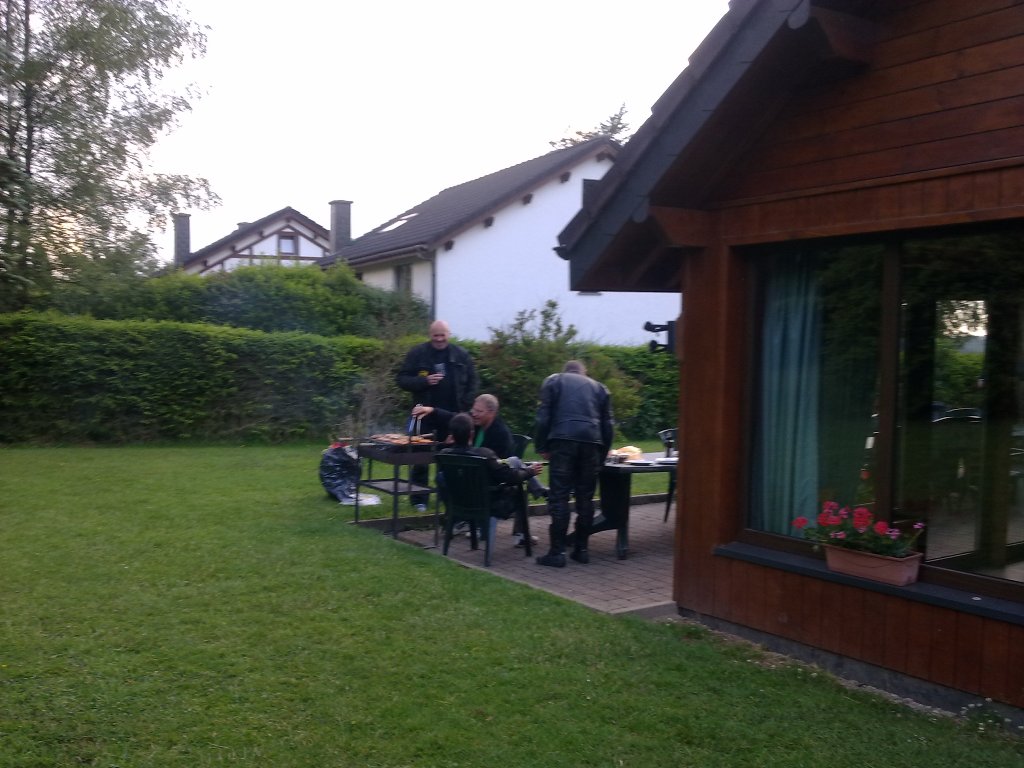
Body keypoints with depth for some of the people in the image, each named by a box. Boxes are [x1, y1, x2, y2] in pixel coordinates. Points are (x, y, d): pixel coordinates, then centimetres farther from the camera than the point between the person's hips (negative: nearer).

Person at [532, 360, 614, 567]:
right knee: (585, 498, 10)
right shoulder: (599, 387, 25)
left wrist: (541, 447, 9)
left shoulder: (553, 381, 18)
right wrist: (602, 455, 22)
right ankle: (581, 549, 14)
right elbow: (608, 424, 19)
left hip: (563, 440, -3)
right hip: (592, 442, 3)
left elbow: (543, 416, 5)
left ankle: (557, 552, -4)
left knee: (559, 497, -2)